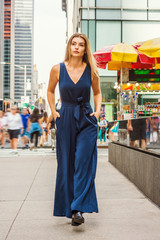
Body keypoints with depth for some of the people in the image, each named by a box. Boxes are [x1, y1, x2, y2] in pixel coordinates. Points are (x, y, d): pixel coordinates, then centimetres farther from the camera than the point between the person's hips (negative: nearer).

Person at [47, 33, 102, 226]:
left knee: (83, 162, -11)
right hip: (65, 119, 1)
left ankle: (78, 209, -10)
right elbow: (50, 91, 16)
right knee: (66, 164, 5)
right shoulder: (57, 69, 0)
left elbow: (97, 92, 17)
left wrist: (98, 109, 2)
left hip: (87, 119, 0)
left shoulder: (91, 70, 1)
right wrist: (53, 111, 7)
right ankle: (68, 207, 18)